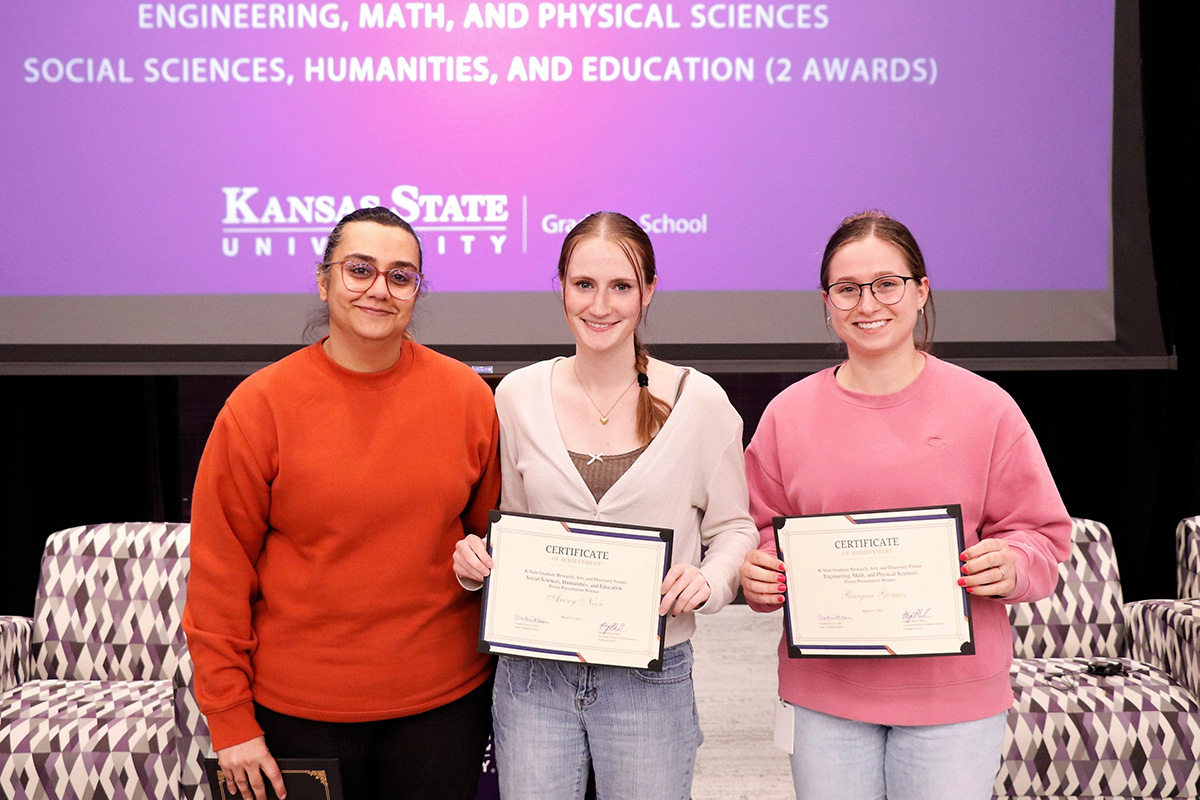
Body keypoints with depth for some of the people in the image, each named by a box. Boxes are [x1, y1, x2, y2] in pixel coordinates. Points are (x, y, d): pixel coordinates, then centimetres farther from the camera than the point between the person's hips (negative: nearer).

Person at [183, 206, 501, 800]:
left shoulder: (467, 396, -2)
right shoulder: (260, 406, -8)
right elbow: (218, 570, -5)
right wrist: (230, 718, -5)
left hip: (444, 699, 2)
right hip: (299, 705, -1)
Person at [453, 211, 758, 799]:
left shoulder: (699, 400, -5)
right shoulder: (517, 395, 1)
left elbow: (733, 527, 3)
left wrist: (709, 581, -16)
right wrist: (475, 559, -7)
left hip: (650, 683, -1)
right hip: (532, 674, 2)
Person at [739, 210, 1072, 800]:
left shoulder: (985, 407, -2)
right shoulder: (788, 413, 3)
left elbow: (1041, 532, 2)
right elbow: (763, 530, 9)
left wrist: (1012, 566, -18)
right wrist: (757, 572, -11)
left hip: (954, 697, -1)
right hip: (823, 694, 2)